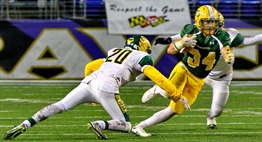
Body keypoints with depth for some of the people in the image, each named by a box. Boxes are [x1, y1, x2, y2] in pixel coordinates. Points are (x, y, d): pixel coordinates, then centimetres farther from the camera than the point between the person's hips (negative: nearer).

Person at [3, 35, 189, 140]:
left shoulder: (114, 52, 34)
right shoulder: (141, 57, 15)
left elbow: (89, 67, 37)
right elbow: (157, 77, 2)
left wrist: (93, 95, 45)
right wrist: (177, 96, 6)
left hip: (89, 82, 6)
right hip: (107, 87, -6)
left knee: (59, 106, 3)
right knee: (125, 126, 3)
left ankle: (25, 125, -13)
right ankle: (100, 125, -23)